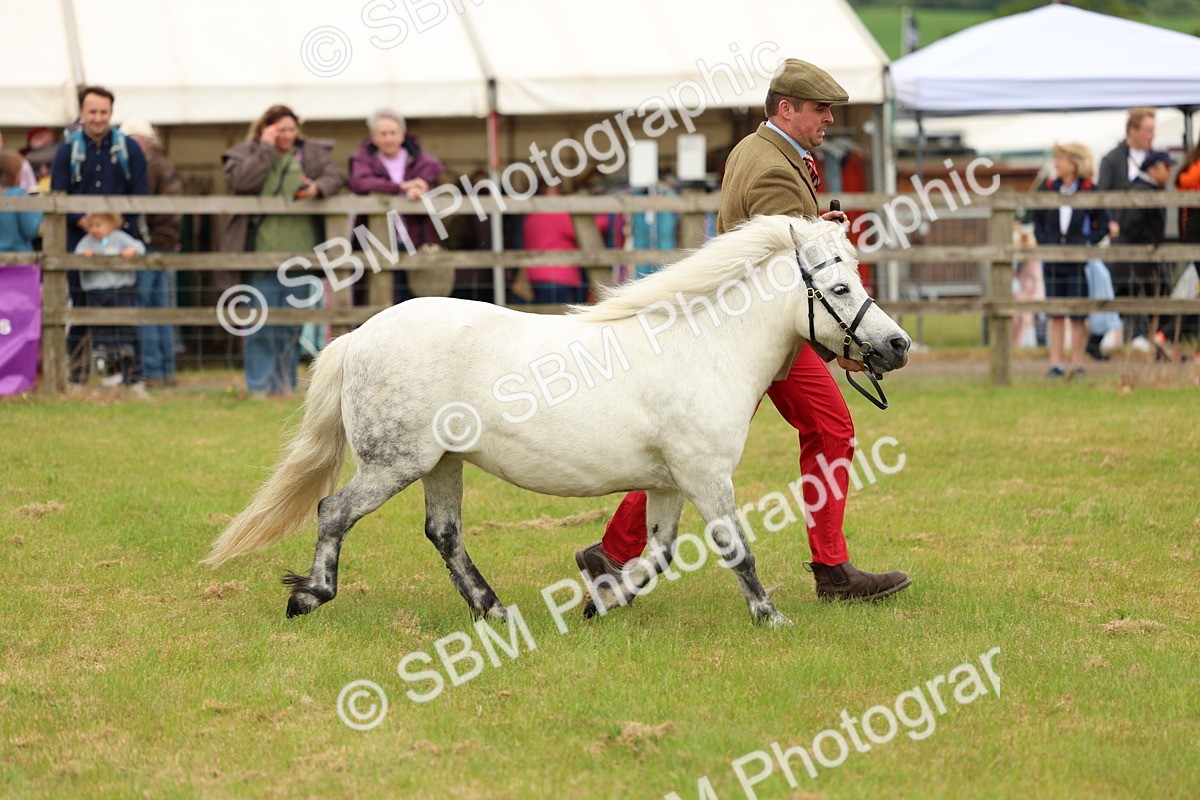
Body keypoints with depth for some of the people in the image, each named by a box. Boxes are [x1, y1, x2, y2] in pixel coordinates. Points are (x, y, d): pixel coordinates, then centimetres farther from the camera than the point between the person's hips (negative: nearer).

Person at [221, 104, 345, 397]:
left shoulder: (311, 154, 12)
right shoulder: (245, 154, 4)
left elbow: (335, 176, 4)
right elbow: (240, 180, -13)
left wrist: (318, 188, -16)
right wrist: (266, 148, -10)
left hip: (299, 252, 3)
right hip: (262, 250, -3)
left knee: (292, 325, 7)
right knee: (260, 324, -4)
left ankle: (286, 383, 13)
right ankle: (259, 384, 0)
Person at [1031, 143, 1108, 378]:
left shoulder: (1089, 191, -4)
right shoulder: (1049, 189, 6)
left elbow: (1103, 223, 0)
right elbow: (1038, 220, 13)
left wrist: (1089, 243, -11)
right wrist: (1044, 243, 0)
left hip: (1079, 261, -3)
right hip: (1052, 260, 3)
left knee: (1078, 315, 1)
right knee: (1054, 314, 5)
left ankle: (1077, 363, 8)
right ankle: (1055, 363, 10)